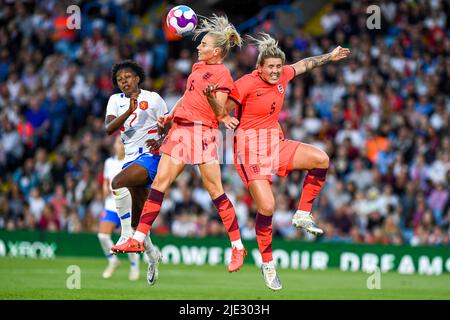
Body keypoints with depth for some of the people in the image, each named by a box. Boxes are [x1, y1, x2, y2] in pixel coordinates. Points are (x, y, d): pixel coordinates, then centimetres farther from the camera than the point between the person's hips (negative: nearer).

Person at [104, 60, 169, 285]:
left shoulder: (152, 98, -1)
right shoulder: (116, 101, 10)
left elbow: (168, 129, 4)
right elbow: (108, 129, -7)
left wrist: (160, 142, -18)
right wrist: (129, 111, -21)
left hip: (150, 156, -6)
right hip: (131, 159, 6)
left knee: (117, 182, -32)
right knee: (137, 218, 10)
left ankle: (127, 234, -24)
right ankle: (152, 255, 31)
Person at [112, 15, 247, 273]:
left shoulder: (222, 74, -8)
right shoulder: (198, 66, 15)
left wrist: (213, 99, -33)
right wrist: (170, 116, 19)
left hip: (204, 131, -8)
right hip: (181, 128, 8)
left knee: (215, 190, -6)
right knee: (160, 182, 2)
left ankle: (238, 247, 2)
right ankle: (139, 239, 5)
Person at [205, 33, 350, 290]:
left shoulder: (283, 76, 3)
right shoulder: (247, 83, -16)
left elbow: (303, 65, 24)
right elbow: (223, 111, -17)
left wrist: (329, 57, 32)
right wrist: (211, 97, -37)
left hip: (277, 142, 7)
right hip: (251, 147, -7)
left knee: (322, 160, -10)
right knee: (267, 206, -18)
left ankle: (303, 215, 6)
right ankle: (267, 264, 1)